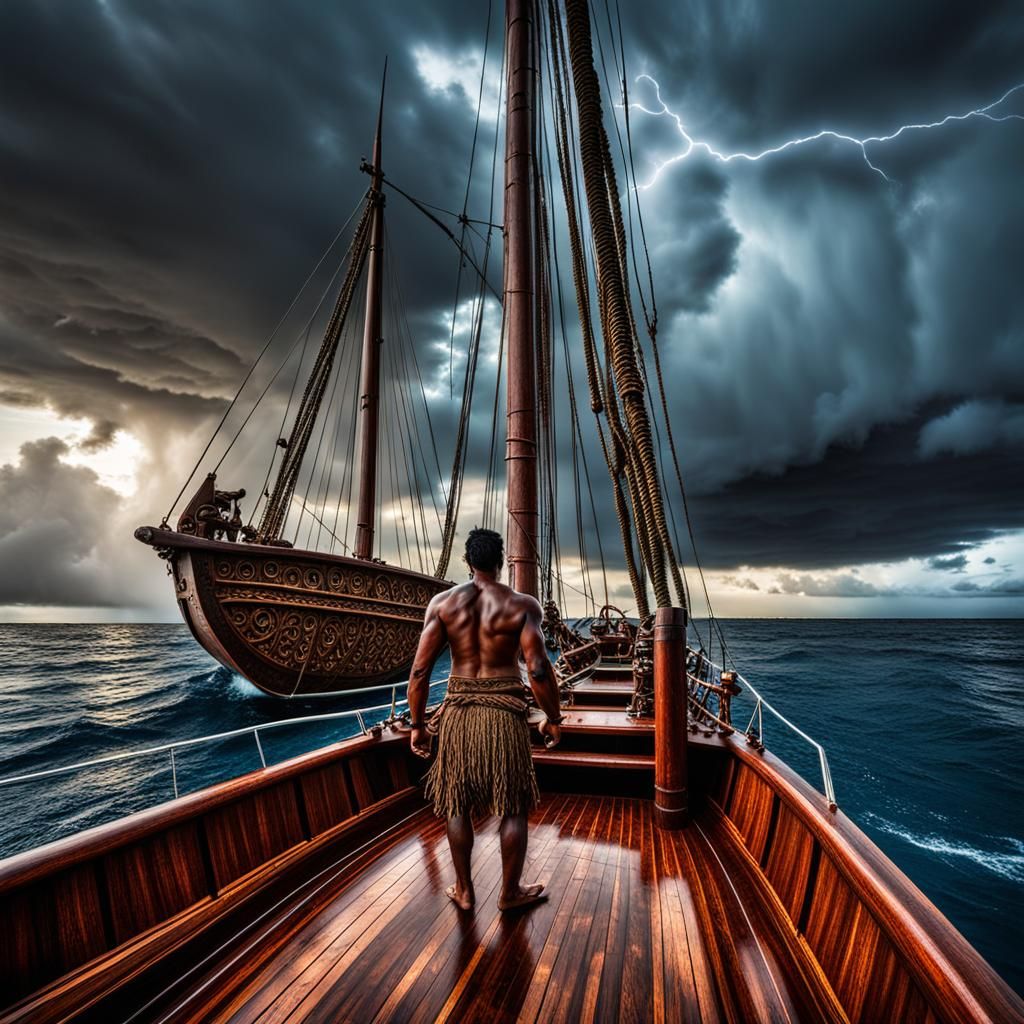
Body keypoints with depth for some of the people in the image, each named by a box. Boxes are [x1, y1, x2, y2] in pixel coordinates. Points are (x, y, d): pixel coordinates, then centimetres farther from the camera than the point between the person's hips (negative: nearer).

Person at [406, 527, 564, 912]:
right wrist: (552, 719, 0)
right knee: (514, 807, 18)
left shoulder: (442, 602, -4)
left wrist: (417, 724, 5)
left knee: (457, 804, 20)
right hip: (505, 712, -2)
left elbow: (420, 669, -6)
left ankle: (464, 891, 36)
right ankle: (510, 893, 33)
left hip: (459, 711, 2)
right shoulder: (522, 604, -9)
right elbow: (538, 670, -15)